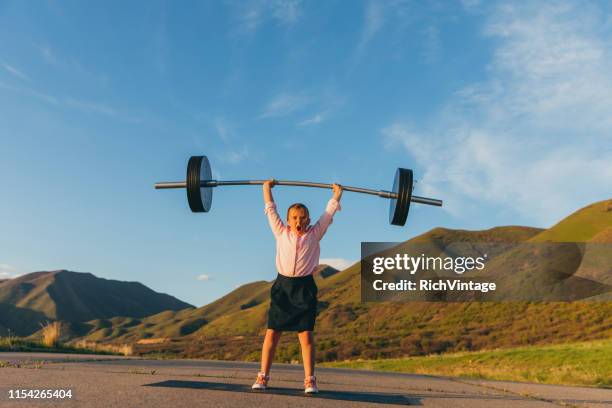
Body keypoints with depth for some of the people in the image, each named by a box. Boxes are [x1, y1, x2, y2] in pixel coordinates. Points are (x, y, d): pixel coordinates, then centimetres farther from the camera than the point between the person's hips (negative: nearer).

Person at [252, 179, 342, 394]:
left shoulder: (314, 234, 8)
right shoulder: (281, 233, 10)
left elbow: (329, 212, 15)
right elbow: (271, 210, 17)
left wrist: (337, 194, 22)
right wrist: (267, 188, 24)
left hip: (304, 288, -1)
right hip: (282, 286, 1)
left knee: (306, 335, -1)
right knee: (272, 333, 0)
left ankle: (310, 380, 6)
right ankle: (263, 377, 7)